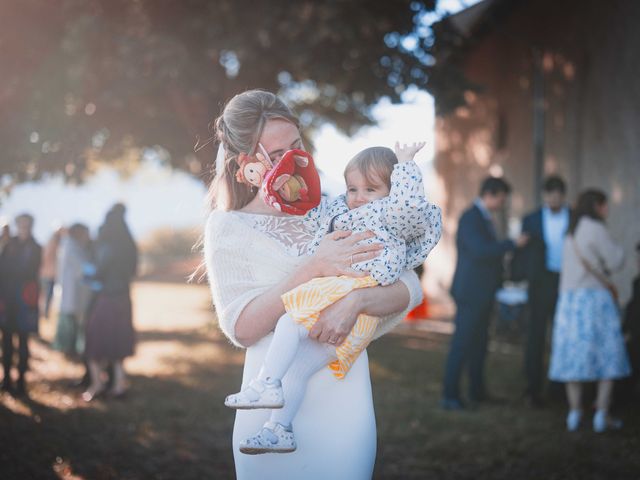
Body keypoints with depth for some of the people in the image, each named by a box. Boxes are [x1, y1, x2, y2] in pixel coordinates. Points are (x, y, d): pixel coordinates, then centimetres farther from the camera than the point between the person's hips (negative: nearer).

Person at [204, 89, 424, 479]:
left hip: (345, 404, 2)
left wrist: (356, 300, -22)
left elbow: (411, 289, -2)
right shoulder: (228, 226, 0)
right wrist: (313, 268, -19)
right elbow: (241, 328, -10)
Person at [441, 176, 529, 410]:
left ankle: (477, 391, 22)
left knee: (479, 344, 14)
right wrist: (512, 244, -20)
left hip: (482, 293, 10)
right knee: (462, 344, -7)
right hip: (471, 292, -10)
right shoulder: (470, 218, -15)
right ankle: (449, 395, -4)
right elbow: (480, 250, -25)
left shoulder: (483, 218, 16)